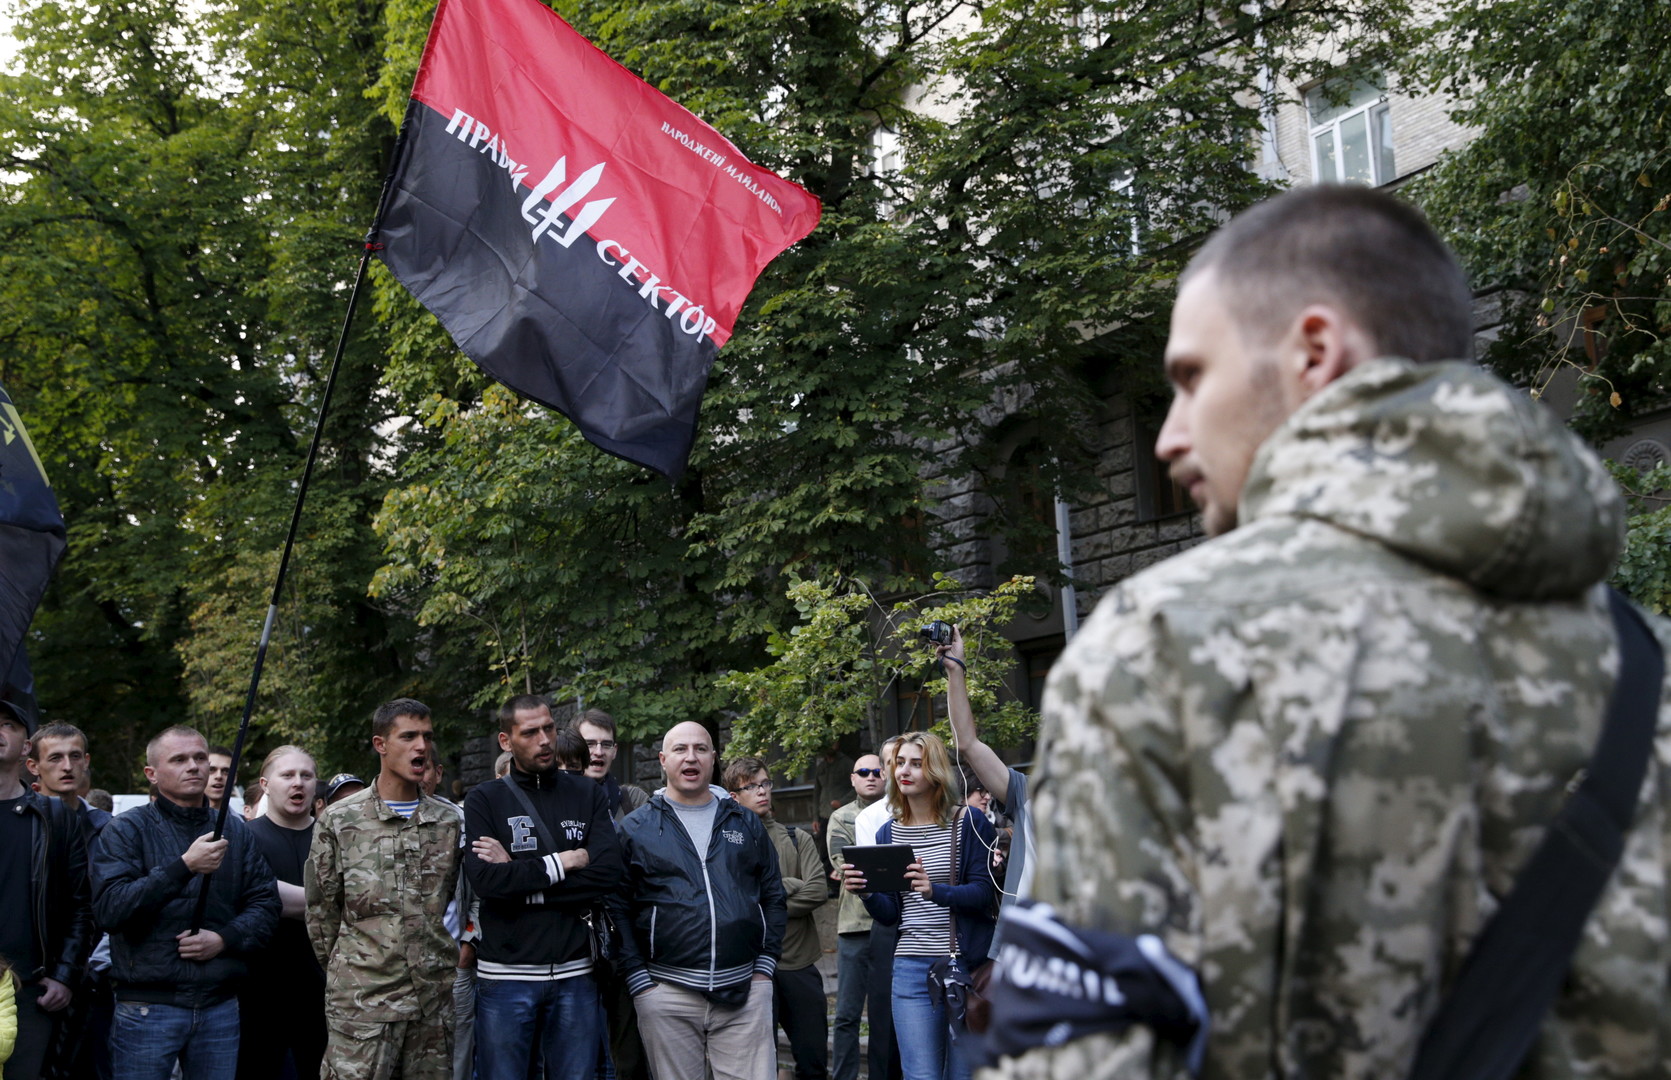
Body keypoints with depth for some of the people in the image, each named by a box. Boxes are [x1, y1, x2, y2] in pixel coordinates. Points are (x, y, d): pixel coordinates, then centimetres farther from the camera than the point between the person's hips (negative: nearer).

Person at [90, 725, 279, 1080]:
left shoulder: (236, 831, 11)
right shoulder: (126, 830, -1)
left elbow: (265, 904, 8)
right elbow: (109, 908, -15)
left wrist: (225, 938, -10)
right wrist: (184, 867, -21)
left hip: (220, 1007, 4)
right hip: (147, 1007, -3)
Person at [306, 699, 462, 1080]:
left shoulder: (450, 821, 8)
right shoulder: (339, 821, -1)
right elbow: (321, 909, 5)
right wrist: (343, 970, 9)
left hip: (435, 996, 3)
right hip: (362, 1001, -3)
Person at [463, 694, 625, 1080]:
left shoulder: (587, 794, 5)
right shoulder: (484, 800, 0)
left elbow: (610, 872, -9)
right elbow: (484, 879, -14)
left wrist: (520, 879, -12)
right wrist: (564, 861, -11)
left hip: (575, 973, 2)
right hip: (506, 975, -2)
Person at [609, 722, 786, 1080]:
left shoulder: (746, 824, 13)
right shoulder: (635, 828, 5)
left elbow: (773, 896, 14)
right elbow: (617, 908, 1)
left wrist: (765, 966, 4)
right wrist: (639, 981, -5)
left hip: (745, 992, 2)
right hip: (667, 994, -1)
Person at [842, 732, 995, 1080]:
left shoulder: (969, 822, -2)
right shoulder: (888, 833, 10)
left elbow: (985, 894, -9)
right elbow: (890, 914, 10)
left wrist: (935, 890, -25)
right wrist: (866, 893, -11)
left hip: (967, 964, -3)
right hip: (911, 970, 3)